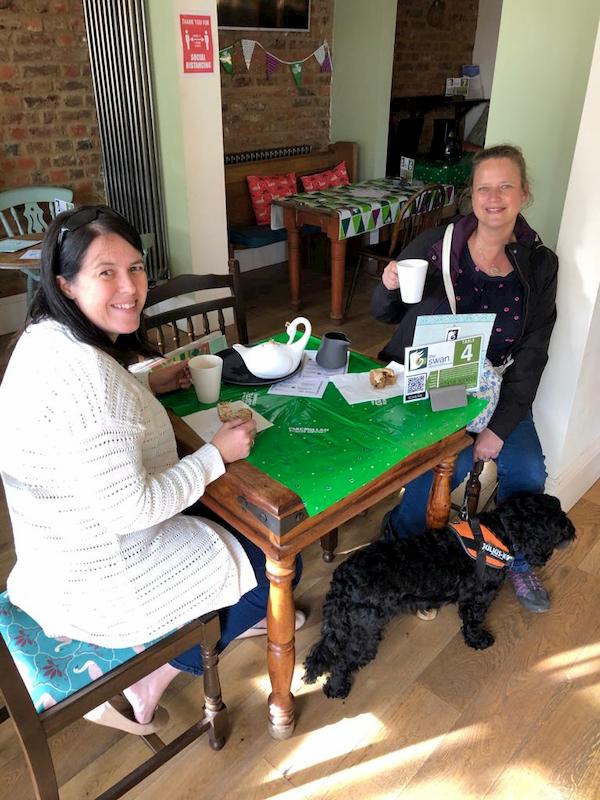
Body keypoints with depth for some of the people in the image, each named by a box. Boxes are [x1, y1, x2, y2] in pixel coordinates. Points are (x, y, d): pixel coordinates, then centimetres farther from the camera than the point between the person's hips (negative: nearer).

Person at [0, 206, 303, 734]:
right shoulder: (85, 374, -32)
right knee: (278, 563, 6)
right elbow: (129, 509, -29)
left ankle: (245, 617, 39)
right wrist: (217, 454, -18)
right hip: (103, 585, -9)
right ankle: (144, 689, 15)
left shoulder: (45, 336, -1)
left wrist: (147, 385, 5)